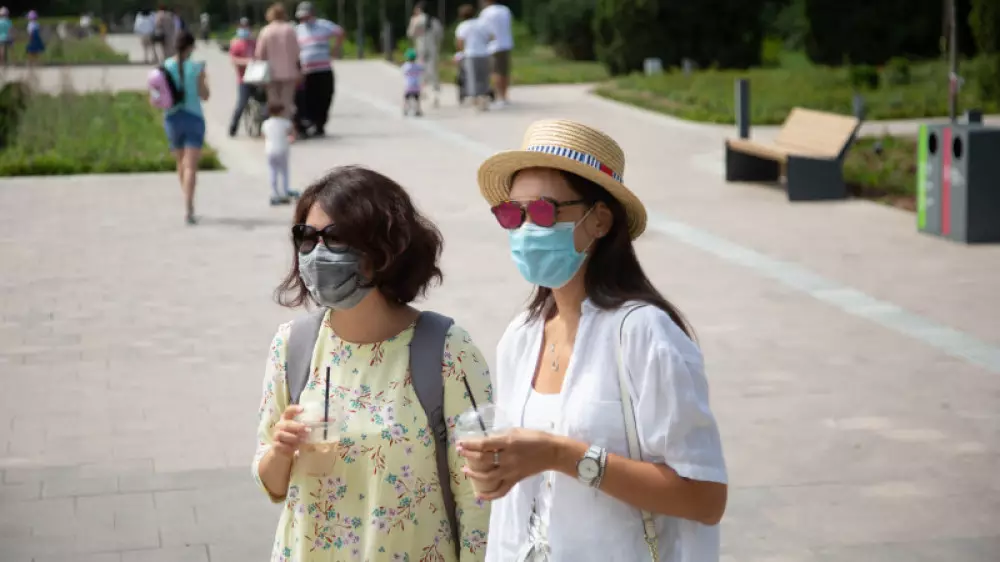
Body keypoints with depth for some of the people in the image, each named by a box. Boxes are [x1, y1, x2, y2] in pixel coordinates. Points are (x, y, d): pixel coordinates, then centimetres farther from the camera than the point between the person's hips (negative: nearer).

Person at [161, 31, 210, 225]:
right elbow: (204, 96, -4)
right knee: (190, 166, -7)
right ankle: (188, 209, -21)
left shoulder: (165, 67, -2)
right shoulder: (196, 68, -10)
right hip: (193, 118, -3)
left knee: (181, 163, 21)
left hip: (172, 118, 3)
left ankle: (189, 204, 31)